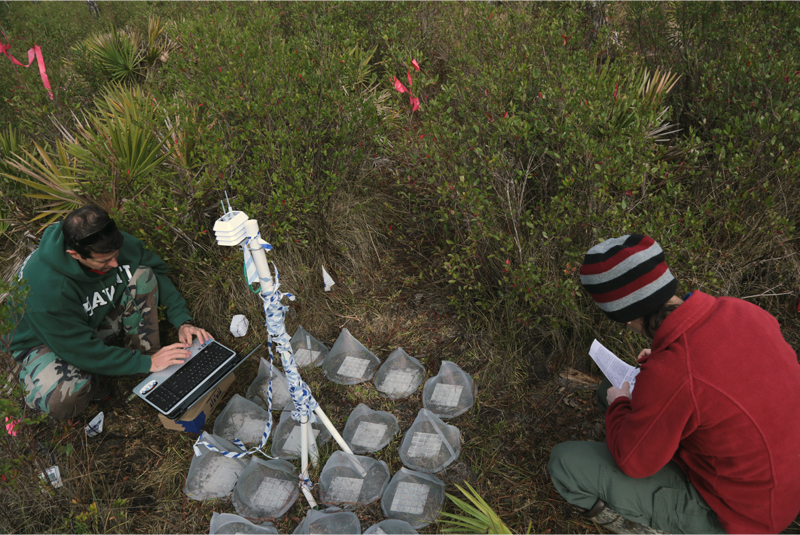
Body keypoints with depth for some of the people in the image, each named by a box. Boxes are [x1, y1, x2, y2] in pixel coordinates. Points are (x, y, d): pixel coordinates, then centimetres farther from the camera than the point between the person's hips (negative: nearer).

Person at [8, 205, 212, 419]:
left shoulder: (115, 243, -22)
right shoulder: (45, 286, -39)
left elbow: (158, 273, -4)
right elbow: (81, 350, -31)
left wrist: (182, 321, -15)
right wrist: (147, 364, -28)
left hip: (97, 319, 5)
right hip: (49, 340, -5)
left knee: (142, 275, -21)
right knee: (62, 400, -38)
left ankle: (146, 350, -10)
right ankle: (89, 381, -1)